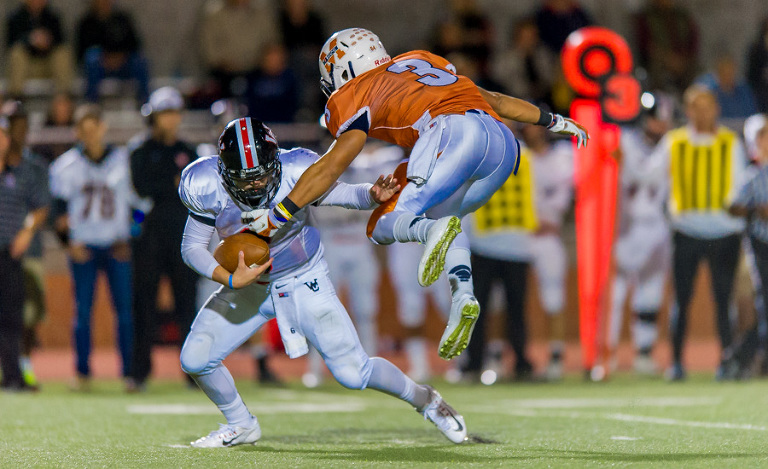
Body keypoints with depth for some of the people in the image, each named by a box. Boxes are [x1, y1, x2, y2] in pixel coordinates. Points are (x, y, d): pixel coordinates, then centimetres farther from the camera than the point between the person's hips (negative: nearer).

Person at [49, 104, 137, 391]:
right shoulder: (65, 166, 3)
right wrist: (69, 243, -6)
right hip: (82, 247, 0)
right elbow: (57, 209, 5)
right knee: (83, 310, -1)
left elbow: (137, 202, 8)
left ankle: (129, 372, 0)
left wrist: (129, 241, -1)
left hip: (117, 247, 0)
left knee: (126, 310, -6)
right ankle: (82, 373, 8)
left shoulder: (123, 160, 4)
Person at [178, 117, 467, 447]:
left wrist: (372, 195, -28)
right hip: (248, 282, 2)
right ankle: (241, 426, 19)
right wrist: (230, 280, -28)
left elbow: (338, 195, -6)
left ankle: (424, 399, 22)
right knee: (195, 359, -9)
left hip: (303, 282, -2)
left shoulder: (296, 174, -27)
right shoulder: (207, 190, -24)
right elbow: (192, 247, -11)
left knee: (353, 373, -6)